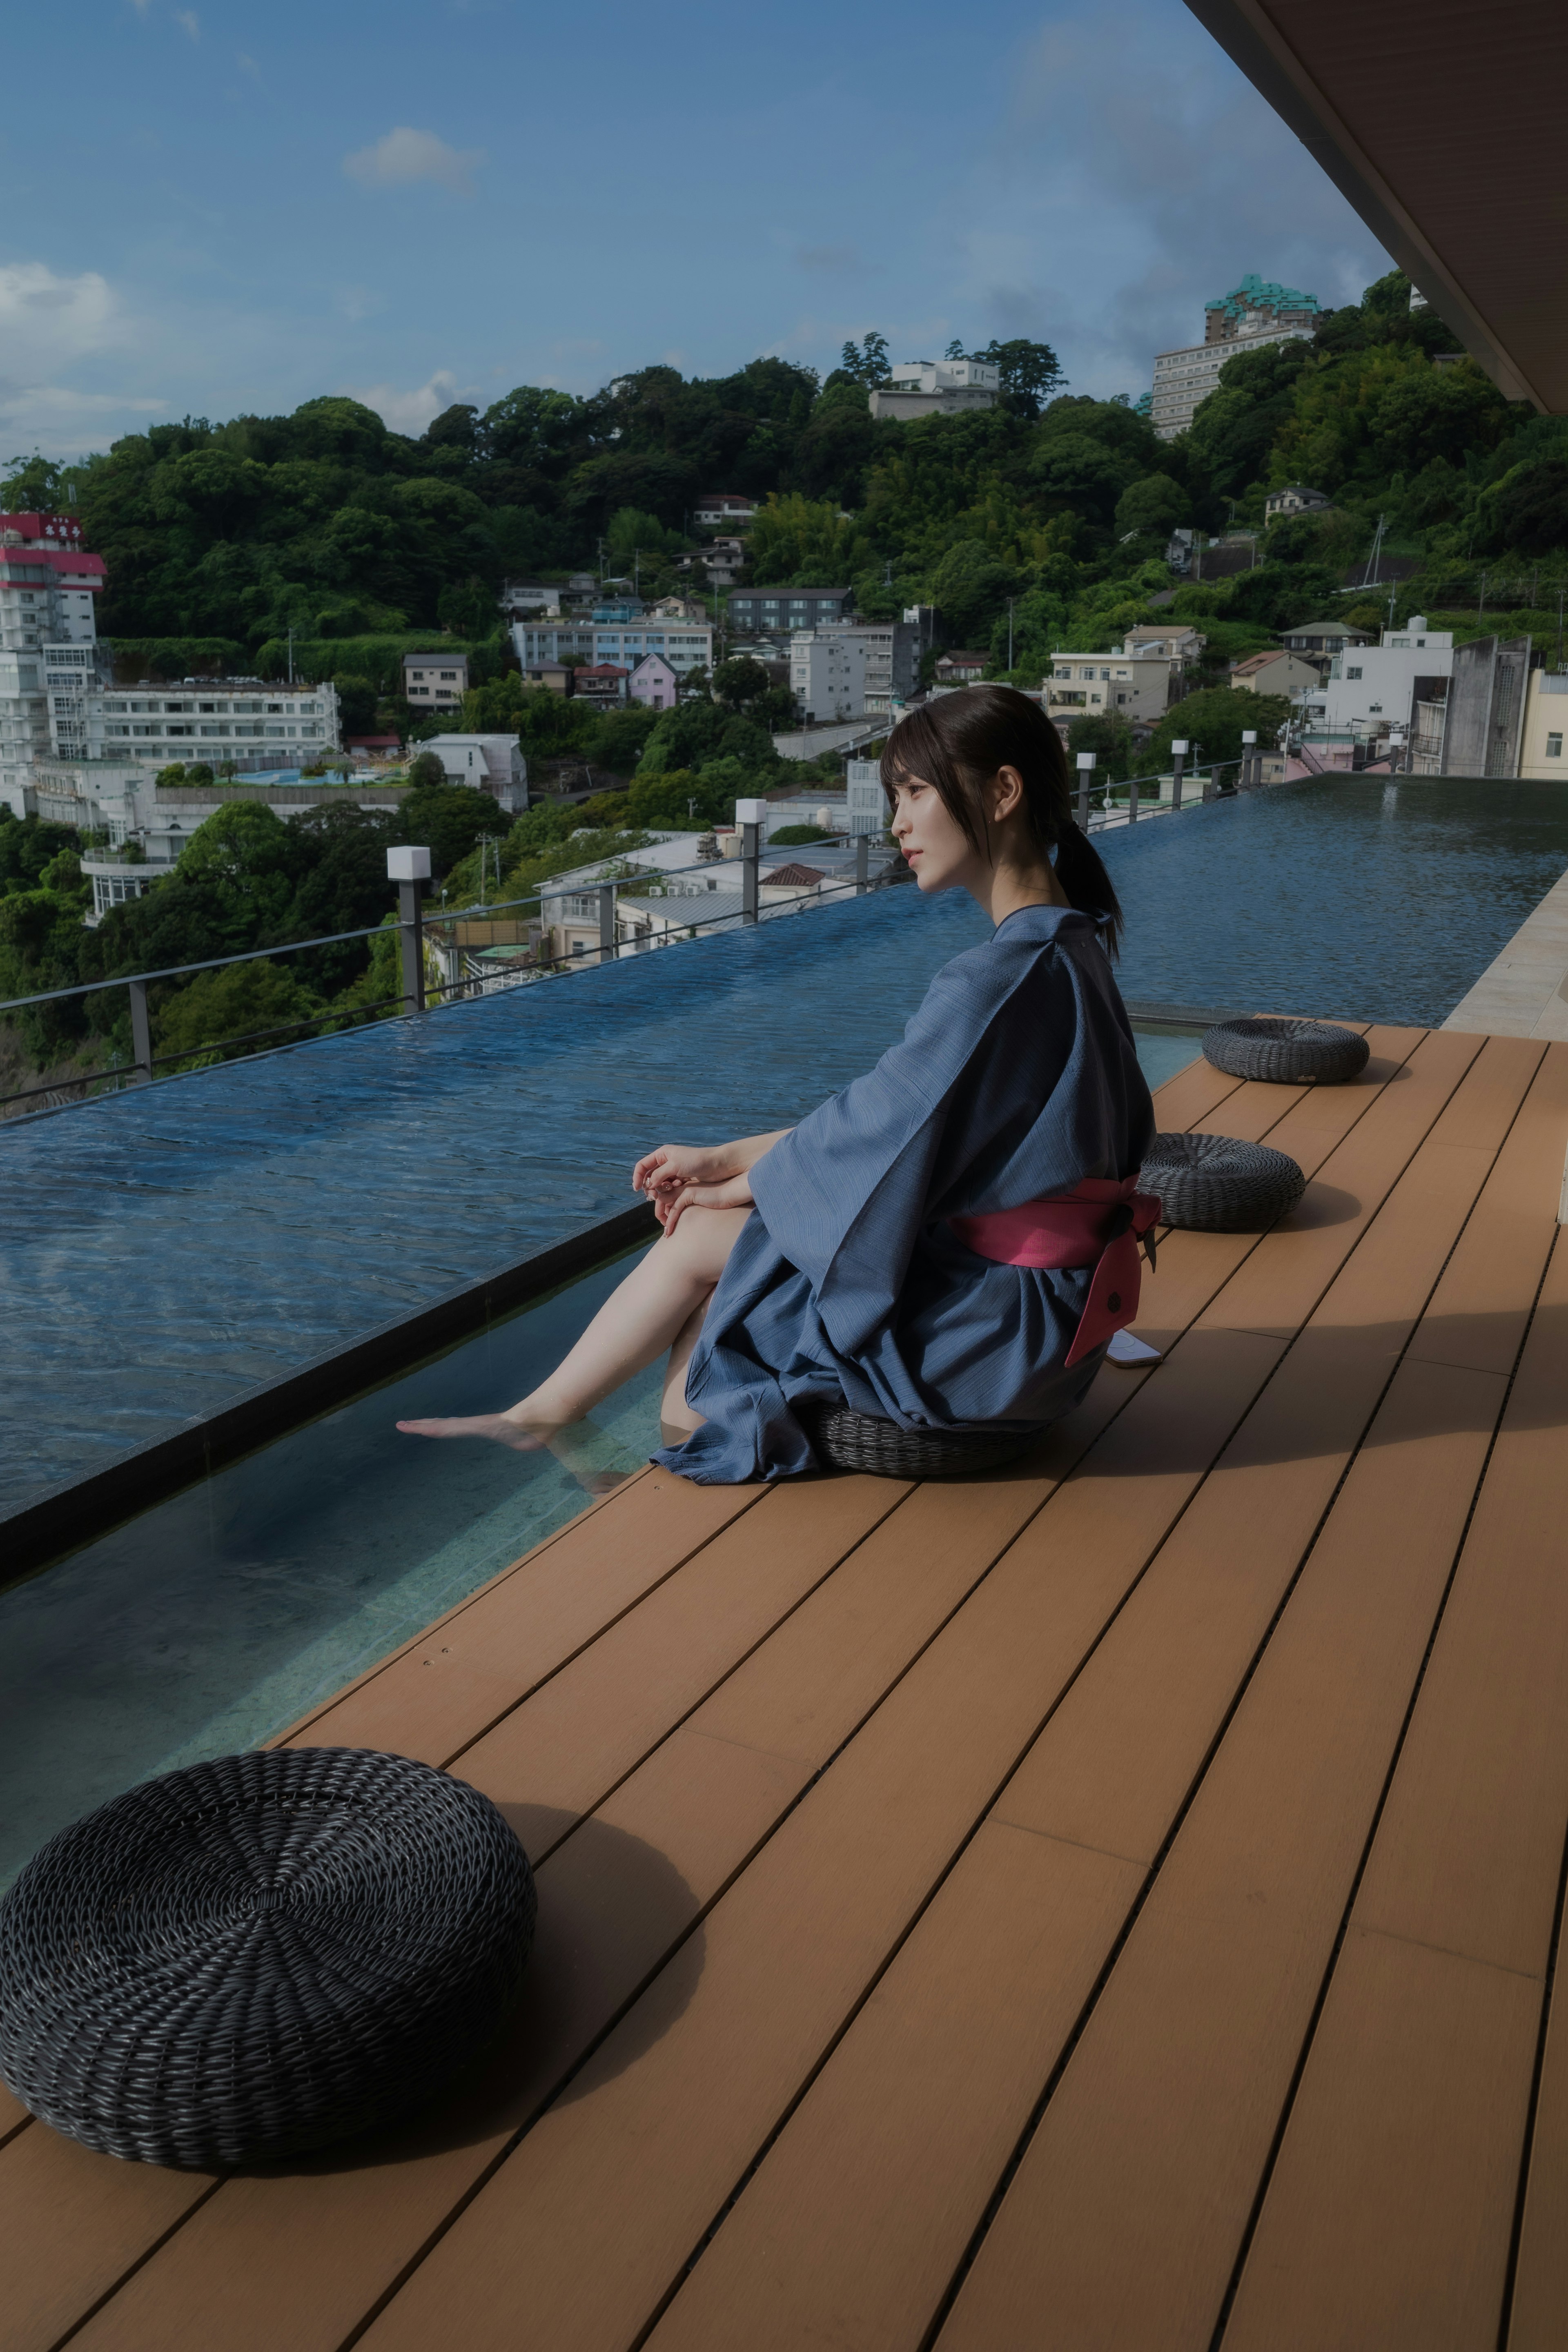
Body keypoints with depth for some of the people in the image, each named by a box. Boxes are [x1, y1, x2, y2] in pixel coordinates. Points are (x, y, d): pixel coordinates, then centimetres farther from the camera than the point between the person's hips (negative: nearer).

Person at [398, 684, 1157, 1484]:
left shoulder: (997, 981, -25)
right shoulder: (1067, 949, 8)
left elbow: (873, 1140, -18)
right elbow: (888, 1120, 10)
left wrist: (727, 1186, 1)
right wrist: (726, 1158, 8)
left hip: (994, 1338, -9)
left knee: (702, 1236, -2)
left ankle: (543, 1416, 18)